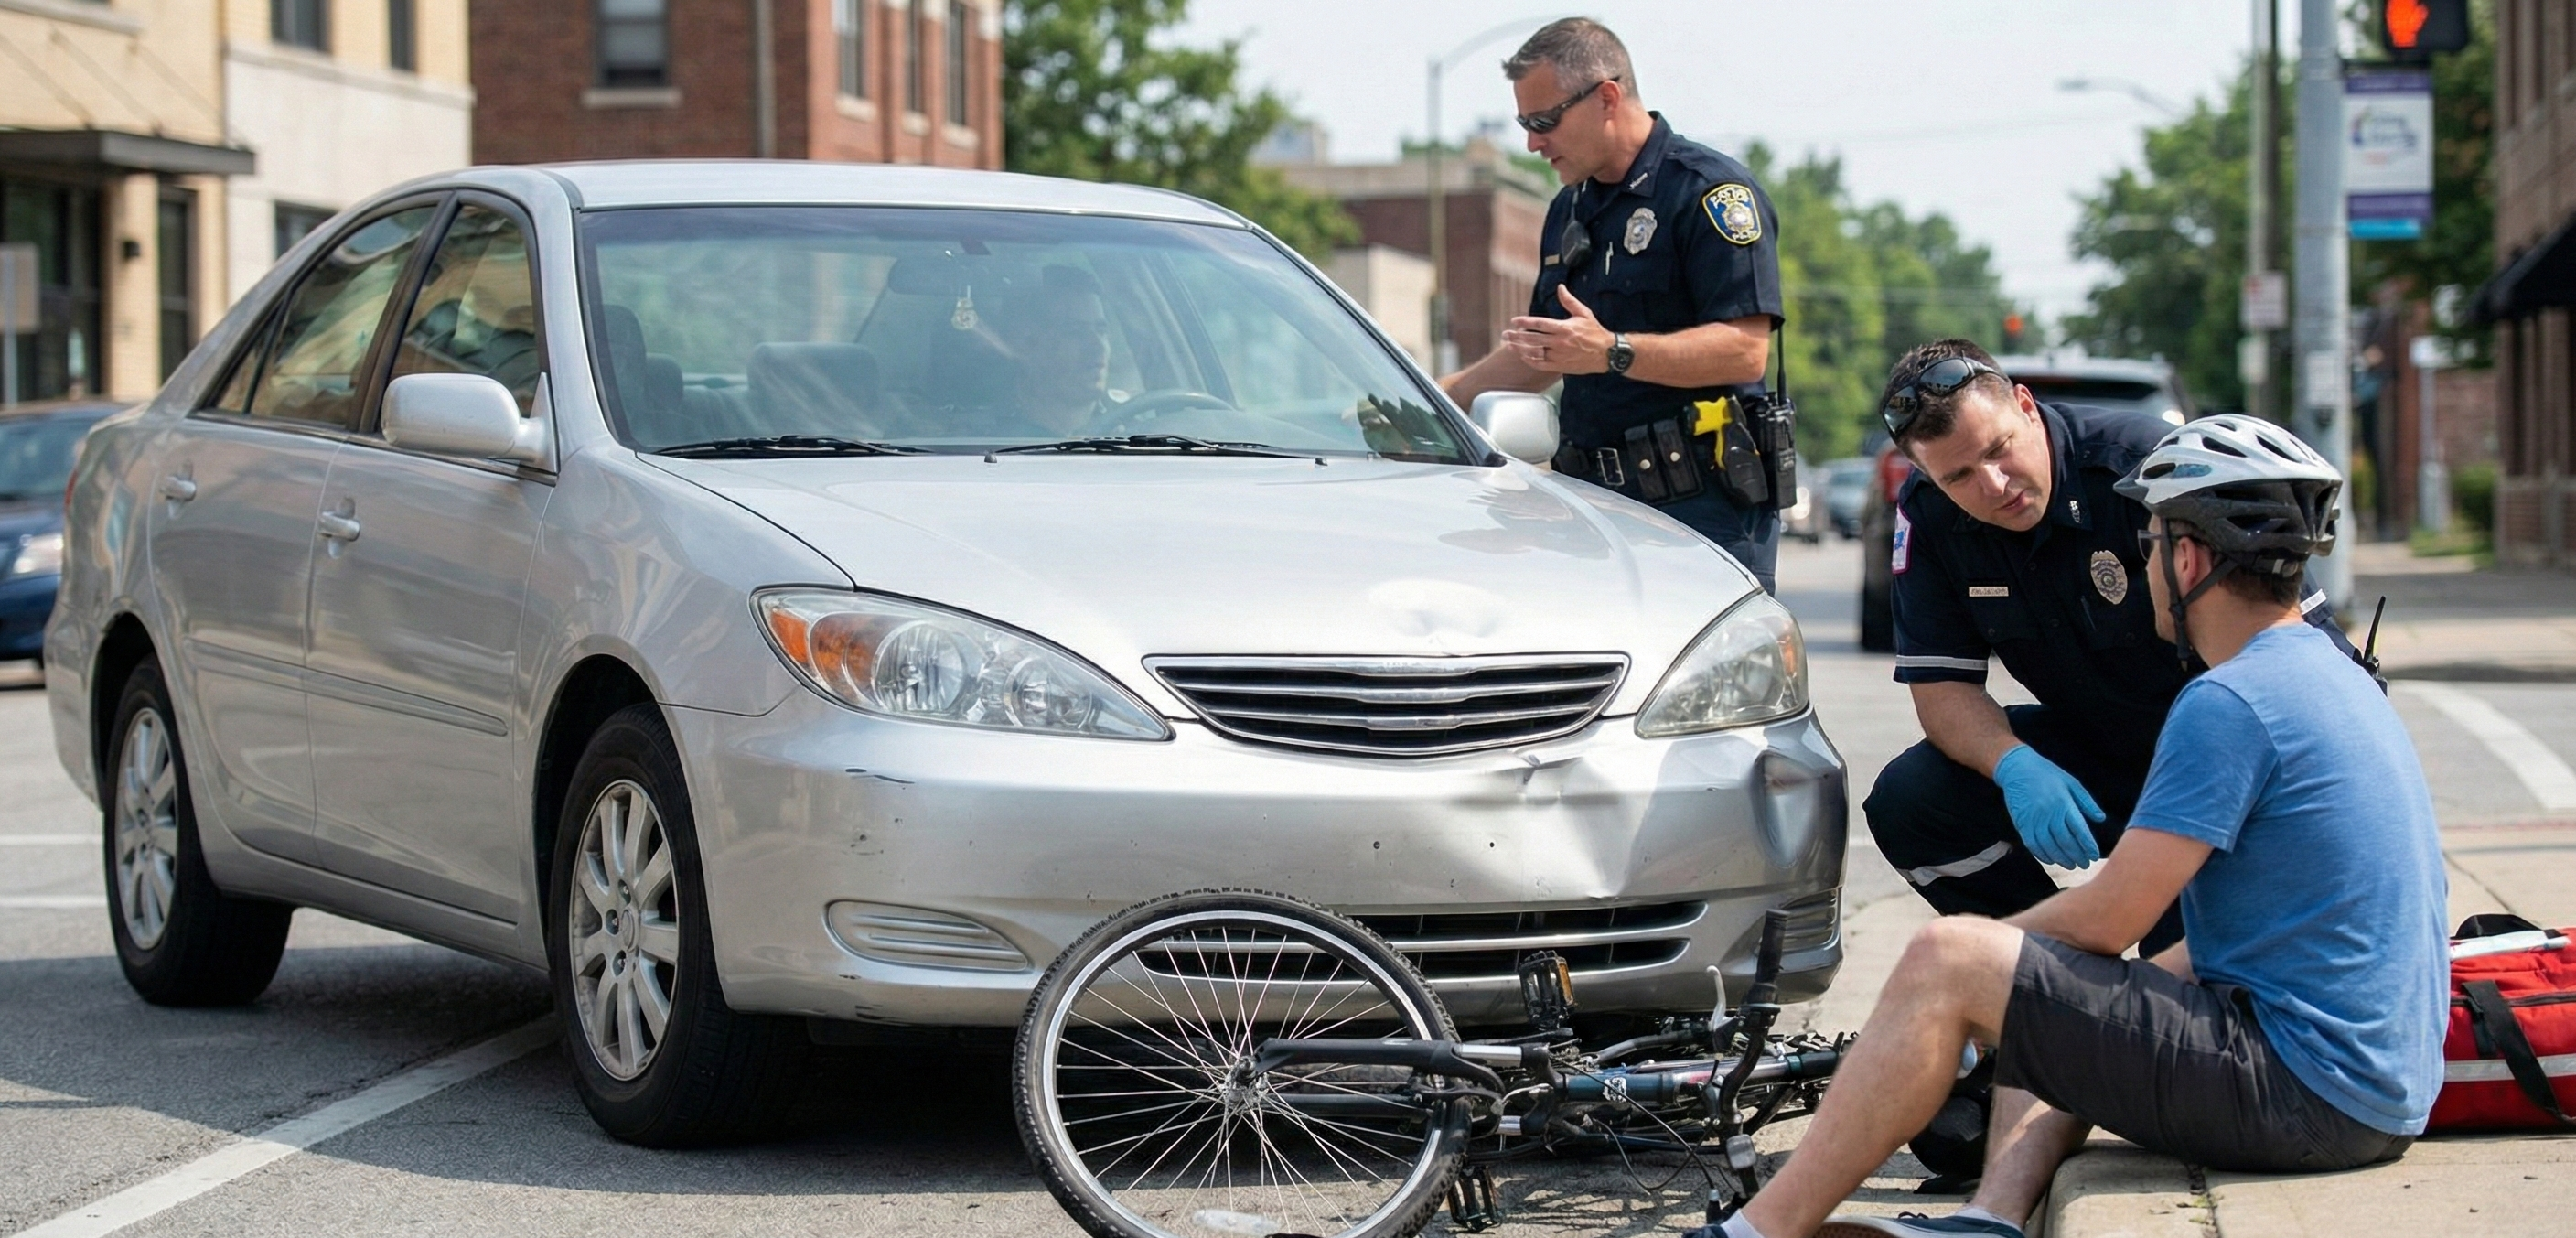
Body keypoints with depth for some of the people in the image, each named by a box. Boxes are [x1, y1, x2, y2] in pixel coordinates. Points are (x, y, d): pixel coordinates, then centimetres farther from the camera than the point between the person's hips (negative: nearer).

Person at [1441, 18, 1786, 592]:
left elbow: (1746, 350, -18)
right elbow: (1540, 357, 29)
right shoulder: (1570, 209, 19)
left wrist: (1611, 351, -26)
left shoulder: (1712, 190, -8)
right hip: (1596, 499, 7)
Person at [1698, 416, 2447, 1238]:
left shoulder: (2231, 703, -15)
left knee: (1945, 964, -10)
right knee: (2053, 1000, 26)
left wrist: (1976, 951, 5)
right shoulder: (2335, 677, 17)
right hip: (2384, 1093, 10)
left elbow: (2106, 922, -13)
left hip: (2309, 1097, -10)